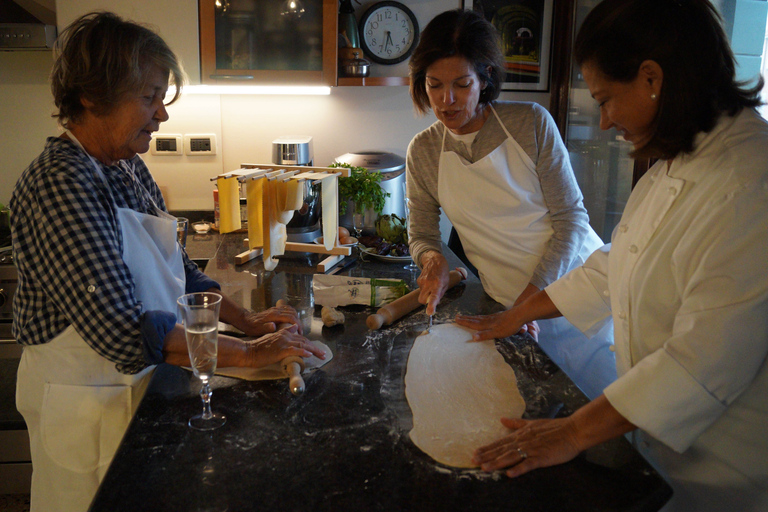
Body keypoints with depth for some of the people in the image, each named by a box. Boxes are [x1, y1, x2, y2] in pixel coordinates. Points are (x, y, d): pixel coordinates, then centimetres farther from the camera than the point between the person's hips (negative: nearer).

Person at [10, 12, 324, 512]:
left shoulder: (128, 169, 2)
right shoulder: (59, 184, -26)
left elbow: (178, 270, 9)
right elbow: (123, 332, -32)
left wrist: (245, 318, -4)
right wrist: (248, 353, -28)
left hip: (140, 382, 8)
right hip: (88, 401, -8)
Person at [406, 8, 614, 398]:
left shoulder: (531, 123, -10)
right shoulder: (423, 152, -1)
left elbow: (570, 217, -8)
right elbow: (420, 232, 8)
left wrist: (536, 291, -17)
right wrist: (432, 257, -15)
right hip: (517, 308, 1)